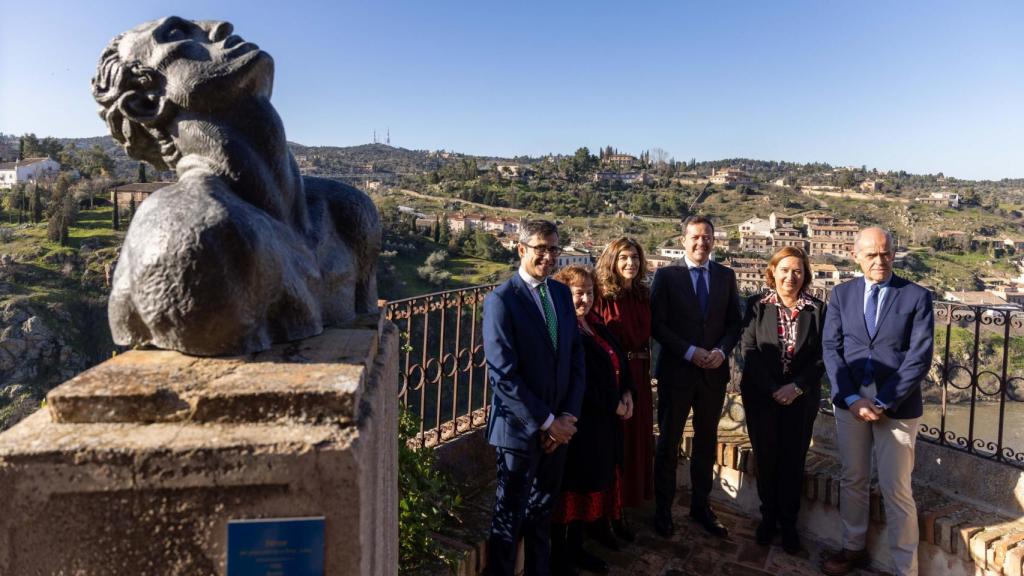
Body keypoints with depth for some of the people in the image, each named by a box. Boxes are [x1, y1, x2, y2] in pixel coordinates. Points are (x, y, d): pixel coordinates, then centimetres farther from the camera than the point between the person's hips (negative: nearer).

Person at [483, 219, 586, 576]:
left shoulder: (562, 294, 6)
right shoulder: (501, 300, -14)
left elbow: (576, 358, 7)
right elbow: (503, 375, -19)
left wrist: (569, 416, -4)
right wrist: (546, 422, -15)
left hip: (559, 426, 6)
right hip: (520, 428, -6)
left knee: (543, 511, 21)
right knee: (510, 517, 9)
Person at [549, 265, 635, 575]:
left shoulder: (595, 323, 10)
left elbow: (619, 359, 16)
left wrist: (627, 393, 1)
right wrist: (612, 404, -13)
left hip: (603, 419, 8)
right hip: (577, 419, -8)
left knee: (591, 482, 16)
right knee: (571, 485, 4)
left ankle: (576, 547, 32)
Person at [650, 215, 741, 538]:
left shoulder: (726, 276, 7)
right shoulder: (666, 276, -4)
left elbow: (735, 322, 7)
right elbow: (657, 324, -8)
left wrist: (722, 350, -11)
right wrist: (690, 352, -16)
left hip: (714, 372, 3)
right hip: (676, 371, -3)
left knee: (707, 442, 14)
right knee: (669, 442, 7)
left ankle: (700, 505, 29)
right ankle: (663, 509, 21)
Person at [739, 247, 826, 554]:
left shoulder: (817, 309, 0)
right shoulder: (757, 305, -2)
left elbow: (822, 356, -2)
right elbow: (748, 349, -6)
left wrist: (796, 387, -12)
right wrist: (771, 389, -13)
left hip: (801, 398, 0)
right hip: (762, 396, 0)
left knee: (793, 460, 7)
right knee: (766, 457, 9)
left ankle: (788, 523, 22)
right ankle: (768, 517, 26)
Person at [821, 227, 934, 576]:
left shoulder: (917, 297, -2)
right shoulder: (841, 294, 6)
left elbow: (920, 357, -8)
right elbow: (831, 349, 1)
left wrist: (883, 403, -13)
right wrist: (852, 398, -10)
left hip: (897, 406, -3)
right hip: (850, 401, 3)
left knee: (896, 490, 1)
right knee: (852, 481, 14)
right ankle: (853, 548, 31)